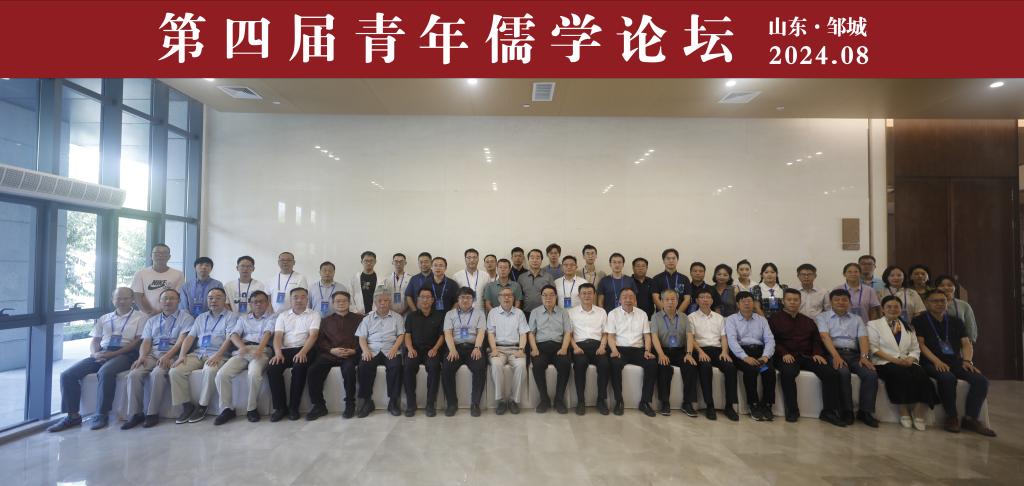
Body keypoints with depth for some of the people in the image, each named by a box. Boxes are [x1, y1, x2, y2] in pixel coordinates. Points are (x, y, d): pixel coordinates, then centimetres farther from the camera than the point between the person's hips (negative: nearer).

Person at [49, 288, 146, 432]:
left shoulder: (140, 317, 7)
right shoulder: (104, 319, 24)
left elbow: (138, 341, -3)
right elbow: (94, 341, 20)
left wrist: (113, 354, -13)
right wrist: (94, 354, -3)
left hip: (124, 354, -6)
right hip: (101, 354, 6)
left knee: (105, 372, -35)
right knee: (67, 375, -11)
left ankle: (102, 415, -22)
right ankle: (72, 415, -4)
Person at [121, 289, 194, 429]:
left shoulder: (185, 317, 6)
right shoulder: (152, 321, 23)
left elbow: (181, 340, -6)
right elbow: (146, 342, 13)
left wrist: (167, 356, -20)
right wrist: (142, 356, -7)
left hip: (172, 355, -5)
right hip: (152, 354, 5)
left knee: (157, 373, -32)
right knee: (134, 374, -22)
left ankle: (152, 413, -22)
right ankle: (135, 414, -15)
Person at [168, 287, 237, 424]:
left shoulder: (231, 316, 3)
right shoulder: (201, 317, 21)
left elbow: (229, 339, -9)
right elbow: (190, 337, 13)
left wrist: (217, 356, -23)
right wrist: (182, 355, -4)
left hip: (217, 354, -5)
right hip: (197, 353, 6)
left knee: (210, 370, -36)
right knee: (175, 371, -18)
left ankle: (202, 406, -17)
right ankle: (187, 405, -6)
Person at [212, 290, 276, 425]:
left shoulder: (271, 317, 14)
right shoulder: (243, 318, 26)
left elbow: (268, 333, -5)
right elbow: (234, 334, 9)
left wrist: (259, 349, -25)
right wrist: (241, 346, -14)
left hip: (262, 350, -4)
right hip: (242, 351, 4)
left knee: (254, 374, -33)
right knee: (221, 374, -21)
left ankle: (251, 408, -13)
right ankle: (227, 408, -5)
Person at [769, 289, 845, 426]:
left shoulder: (808, 321, 25)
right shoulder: (775, 319, 10)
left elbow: (817, 340, 20)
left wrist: (818, 353, -1)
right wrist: (784, 353, -16)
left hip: (807, 356, 5)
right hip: (787, 357, -4)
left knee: (832, 373, -20)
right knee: (788, 372, -37)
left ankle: (829, 411, -10)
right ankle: (792, 410, -23)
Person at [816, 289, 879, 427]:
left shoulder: (857, 319, 22)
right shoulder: (822, 317, 10)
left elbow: (863, 338, 7)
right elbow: (825, 337, -6)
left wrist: (864, 356, -13)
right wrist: (836, 356, -21)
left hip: (854, 354, 4)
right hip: (834, 353, -4)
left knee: (871, 374, -24)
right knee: (843, 373, -33)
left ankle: (865, 411, -11)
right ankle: (847, 411, -19)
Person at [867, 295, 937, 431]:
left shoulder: (908, 327, 25)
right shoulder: (874, 324, 10)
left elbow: (915, 349, 17)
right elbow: (874, 348, -2)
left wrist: (910, 359, -6)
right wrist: (894, 359, -13)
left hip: (906, 363, 4)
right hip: (884, 363, -4)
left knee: (921, 374, -30)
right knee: (902, 374, -35)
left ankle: (919, 415, -24)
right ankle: (904, 413, -21)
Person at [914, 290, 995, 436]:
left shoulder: (956, 321, 18)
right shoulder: (919, 321, 3)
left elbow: (966, 343, 12)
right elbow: (920, 344, -5)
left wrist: (967, 360, -7)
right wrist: (937, 361, -18)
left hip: (955, 362, 5)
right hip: (932, 363, -5)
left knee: (981, 380, -21)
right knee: (947, 378, -35)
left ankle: (971, 418, -11)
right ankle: (952, 417, -16)